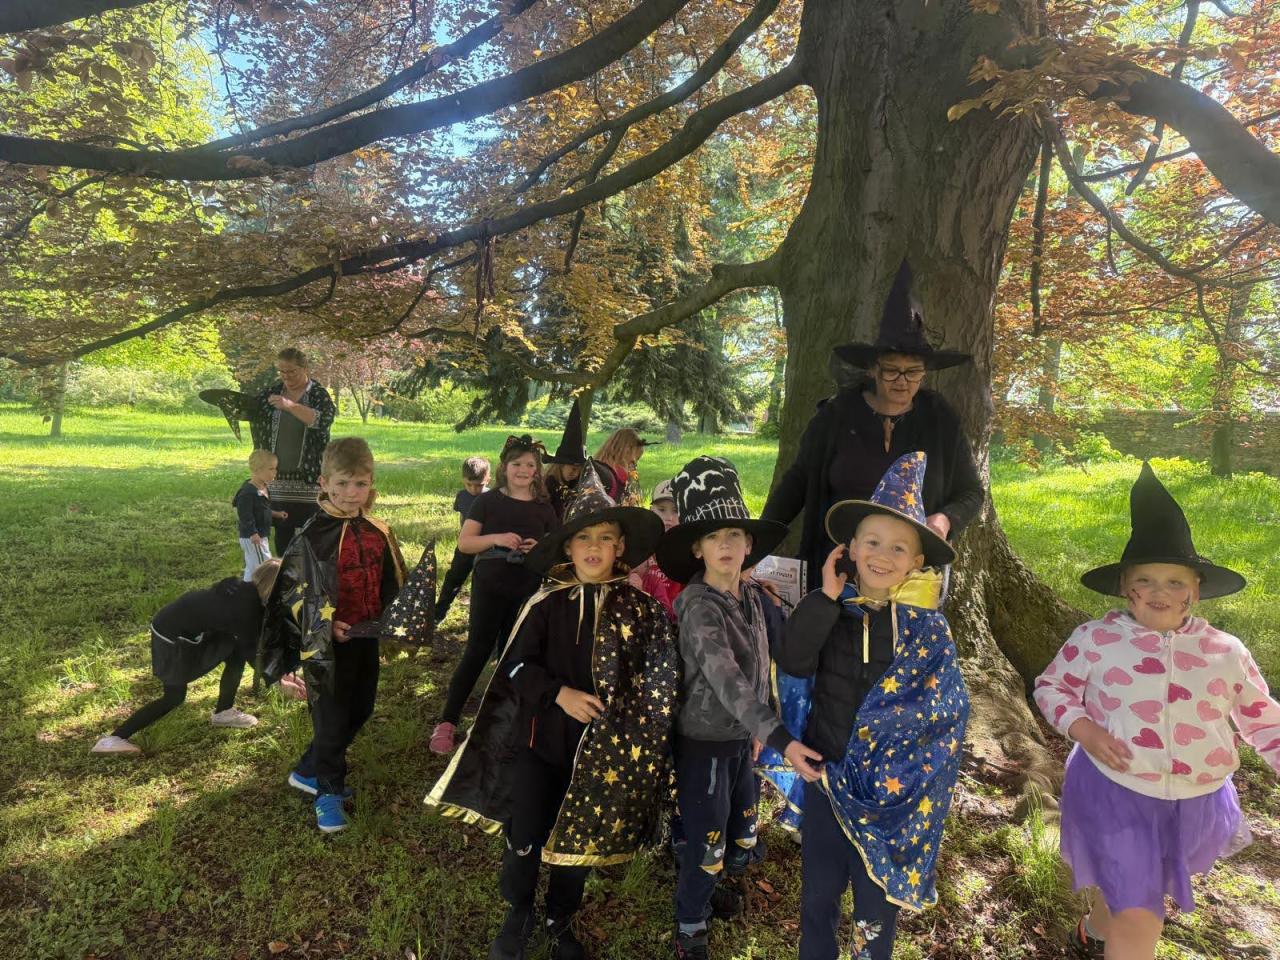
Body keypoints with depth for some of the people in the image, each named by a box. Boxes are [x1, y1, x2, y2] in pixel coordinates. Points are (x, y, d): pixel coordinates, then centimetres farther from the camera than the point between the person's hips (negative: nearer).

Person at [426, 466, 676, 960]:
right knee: (523, 842, 12)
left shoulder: (640, 609, -8)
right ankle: (517, 916, 42)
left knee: (578, 843, 18)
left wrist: (638, 744, -9)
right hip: (538, 743, 0)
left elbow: (658, 681, -3)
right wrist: (559, 693, -20)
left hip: (600, 751, 1)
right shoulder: (545, 604, -8)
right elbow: (516, 667, -6)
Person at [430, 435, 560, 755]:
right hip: (489, 587, -3)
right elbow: (464, 543, -3)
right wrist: (497, 539, -19)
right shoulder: (488, 500, 1)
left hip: (528, 592, 3)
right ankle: (447, 722, 5)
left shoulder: (544, 508, 7)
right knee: (478, 650, -4)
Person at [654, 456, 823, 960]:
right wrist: (780, 738, -40)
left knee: (741, 837, 23)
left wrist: (758, 730, 13)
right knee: (706, 845, 6)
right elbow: (726, 680, -34)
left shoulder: (752, 597, -1)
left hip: (741, 737, 7)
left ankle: (701, 888, 50)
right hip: (704, 741, -7)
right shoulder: (698, 606, -24)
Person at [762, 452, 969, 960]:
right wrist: (825, 598, -24)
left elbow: (943, 714, -9)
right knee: (818, 890, 19)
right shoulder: (832, 608, -6)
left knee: (876, 895, 16)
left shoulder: (928, 628, -10)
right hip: (822, 773, 2)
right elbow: (791, 663, -19)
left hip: (885, 789, -2)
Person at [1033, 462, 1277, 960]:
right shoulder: (1094, 638, -13)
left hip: (1195, 801, 4)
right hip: (1115, 792, -4)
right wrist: (1081, 728, -18)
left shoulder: (1226, 652, -5)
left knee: (1133, 888, 27)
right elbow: (1051, 685, -2)